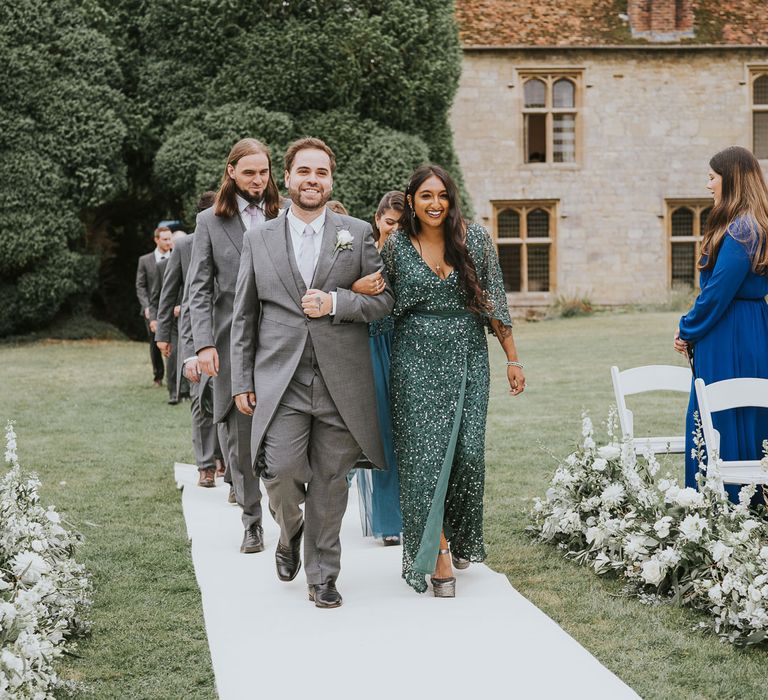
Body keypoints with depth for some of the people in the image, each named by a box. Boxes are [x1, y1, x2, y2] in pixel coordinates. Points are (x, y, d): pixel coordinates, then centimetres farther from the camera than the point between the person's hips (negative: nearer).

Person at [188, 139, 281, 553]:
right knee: (241, 437, 4)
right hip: (233, 345, 0)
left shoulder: (283, 218, 8)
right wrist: (204, 343, -8)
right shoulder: (210, 222, 7)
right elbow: (199, 289, 3)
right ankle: (252, 523, 14)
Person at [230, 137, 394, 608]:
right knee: (282, 472, -13)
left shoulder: (358, 234, 8)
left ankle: (323, 575, 18)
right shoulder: (259, 240, 10)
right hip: (281, 381, 0)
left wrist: (335, 303, -12)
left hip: (341, 384, 0)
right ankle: (291, 532, 19)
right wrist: (242, 381, 7)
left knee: (330, 484, 3)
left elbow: (385, 299, 5)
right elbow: (244, 317, 12)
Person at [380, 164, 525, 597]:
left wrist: (513, 359, 3)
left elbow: (495, 303, 5)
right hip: (417, 361, -1)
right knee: (425, 452, -7)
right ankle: (437, 554, -3)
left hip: (468, 358, 1)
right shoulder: (396, 246, 2)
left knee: (467, 451, -2)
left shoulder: (476, 240, 2)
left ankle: (460, 538, 23)